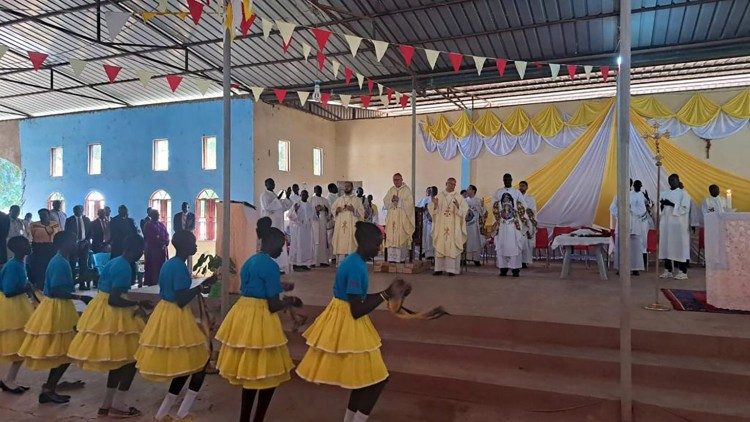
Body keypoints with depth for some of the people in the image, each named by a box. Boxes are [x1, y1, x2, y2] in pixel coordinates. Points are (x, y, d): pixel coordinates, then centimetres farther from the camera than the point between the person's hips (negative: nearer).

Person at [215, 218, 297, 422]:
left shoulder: (248, 262, 12)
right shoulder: (271, 266, -15)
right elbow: (273, 306, -16)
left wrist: (280, 289, 30)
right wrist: (290, 301, 3)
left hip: (242, 316, 9)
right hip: (260, 320, -9)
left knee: (249, 373, 19)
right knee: (267, 374, 6)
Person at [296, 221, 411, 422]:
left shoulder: (355, 262, 8)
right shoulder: (356, 266, -23)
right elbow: (357, 310, -24)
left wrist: (390, 293, 7)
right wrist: (386, 295, -18)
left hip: (345, 321, 10)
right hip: (347, 324, -10)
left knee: (364, 377, 20)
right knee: (375, 379, 2)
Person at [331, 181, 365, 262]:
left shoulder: (357, 200, 8)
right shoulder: (339, 199, 16)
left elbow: (362, 212, 2)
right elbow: (332, 209, 18)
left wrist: (353, 209, -14)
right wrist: (336, 210, -4)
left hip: (352, 227, -2)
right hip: (340, 226, 2)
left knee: (351, 245, -9)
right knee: (340, 244, -3)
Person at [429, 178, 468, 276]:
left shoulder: (459, 197, 4)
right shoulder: (439, 196, 9)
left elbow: (465, 210, -2)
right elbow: (433, 210, 7)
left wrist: (458, 207, -21)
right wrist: (435, 204, -13)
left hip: (454, 227, -2)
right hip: (441, 226, 2)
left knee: (452, 247, -5)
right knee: (440, 246, 2)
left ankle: (452, 269, -2)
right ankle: (439, 269, 7)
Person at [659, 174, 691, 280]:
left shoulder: (683, 193, 1)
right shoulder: (664, 193, 16)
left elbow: (685, 208, -8)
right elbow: (660, 209, 17)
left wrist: (672, 204, -18)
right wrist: (662, 205, -4)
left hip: (678, 224, -5)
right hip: (666, 223, 5)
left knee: (679, 246, -6)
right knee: (666, 246, 3)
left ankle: (682, 272, -2)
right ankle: (668, 270, 8)